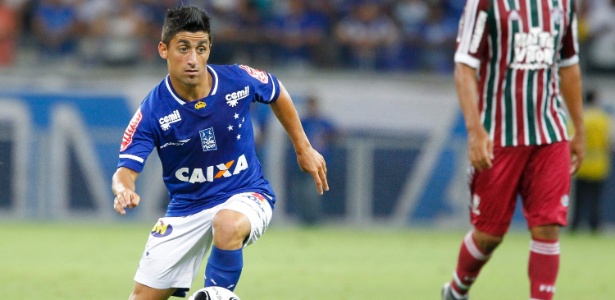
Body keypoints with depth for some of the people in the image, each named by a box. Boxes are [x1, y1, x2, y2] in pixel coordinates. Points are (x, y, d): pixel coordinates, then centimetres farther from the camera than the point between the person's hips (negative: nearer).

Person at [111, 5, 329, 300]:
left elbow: (277, 94, 9)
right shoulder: (152, 111, -18)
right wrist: (123, 191, -46)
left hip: (245, 197, -1)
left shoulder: (238, 79, -14)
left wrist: (303, 148, 13)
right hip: (186, 207, 1)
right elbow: (125, 170, -22)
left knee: (228, 224, -38)